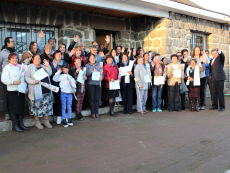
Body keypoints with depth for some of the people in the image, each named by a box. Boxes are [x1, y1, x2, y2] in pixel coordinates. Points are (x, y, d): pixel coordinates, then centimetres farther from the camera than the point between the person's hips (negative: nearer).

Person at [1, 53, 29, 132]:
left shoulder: (20, 66, 15)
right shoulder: (7, 67, -3)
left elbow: (24, 77, 22)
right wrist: (14, 82, -22)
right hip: (12, 91, -6)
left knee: (21, 107, 9)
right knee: (14, 108, -1)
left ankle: (21, 124, 19)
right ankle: (15, 125, 8)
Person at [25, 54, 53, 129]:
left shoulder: (43, 66, 20)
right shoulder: (30, 67, 3)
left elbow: (49, 74, 14)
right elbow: (26, 77, -6)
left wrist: (48, 66, 1)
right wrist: (34, 81, -22)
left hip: (46, 90, 5)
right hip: (37, 91, -5)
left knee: (47, 105, 5)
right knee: (37, 106, -2)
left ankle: (46, 121, 16)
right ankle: (37, 121, 12)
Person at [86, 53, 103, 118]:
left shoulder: (98, 65, 14)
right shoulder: (87, 65, 8)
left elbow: (101, 72, 8)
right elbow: (86, 73, -6)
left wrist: (101, 77, -12)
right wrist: (92, 71, -18)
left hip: (97, 83, 2)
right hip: (90, 83, -2)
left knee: (97, 98, 2)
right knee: (92, 98, -2)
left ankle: (96, 112, 11)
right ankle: (93, 113, 5)